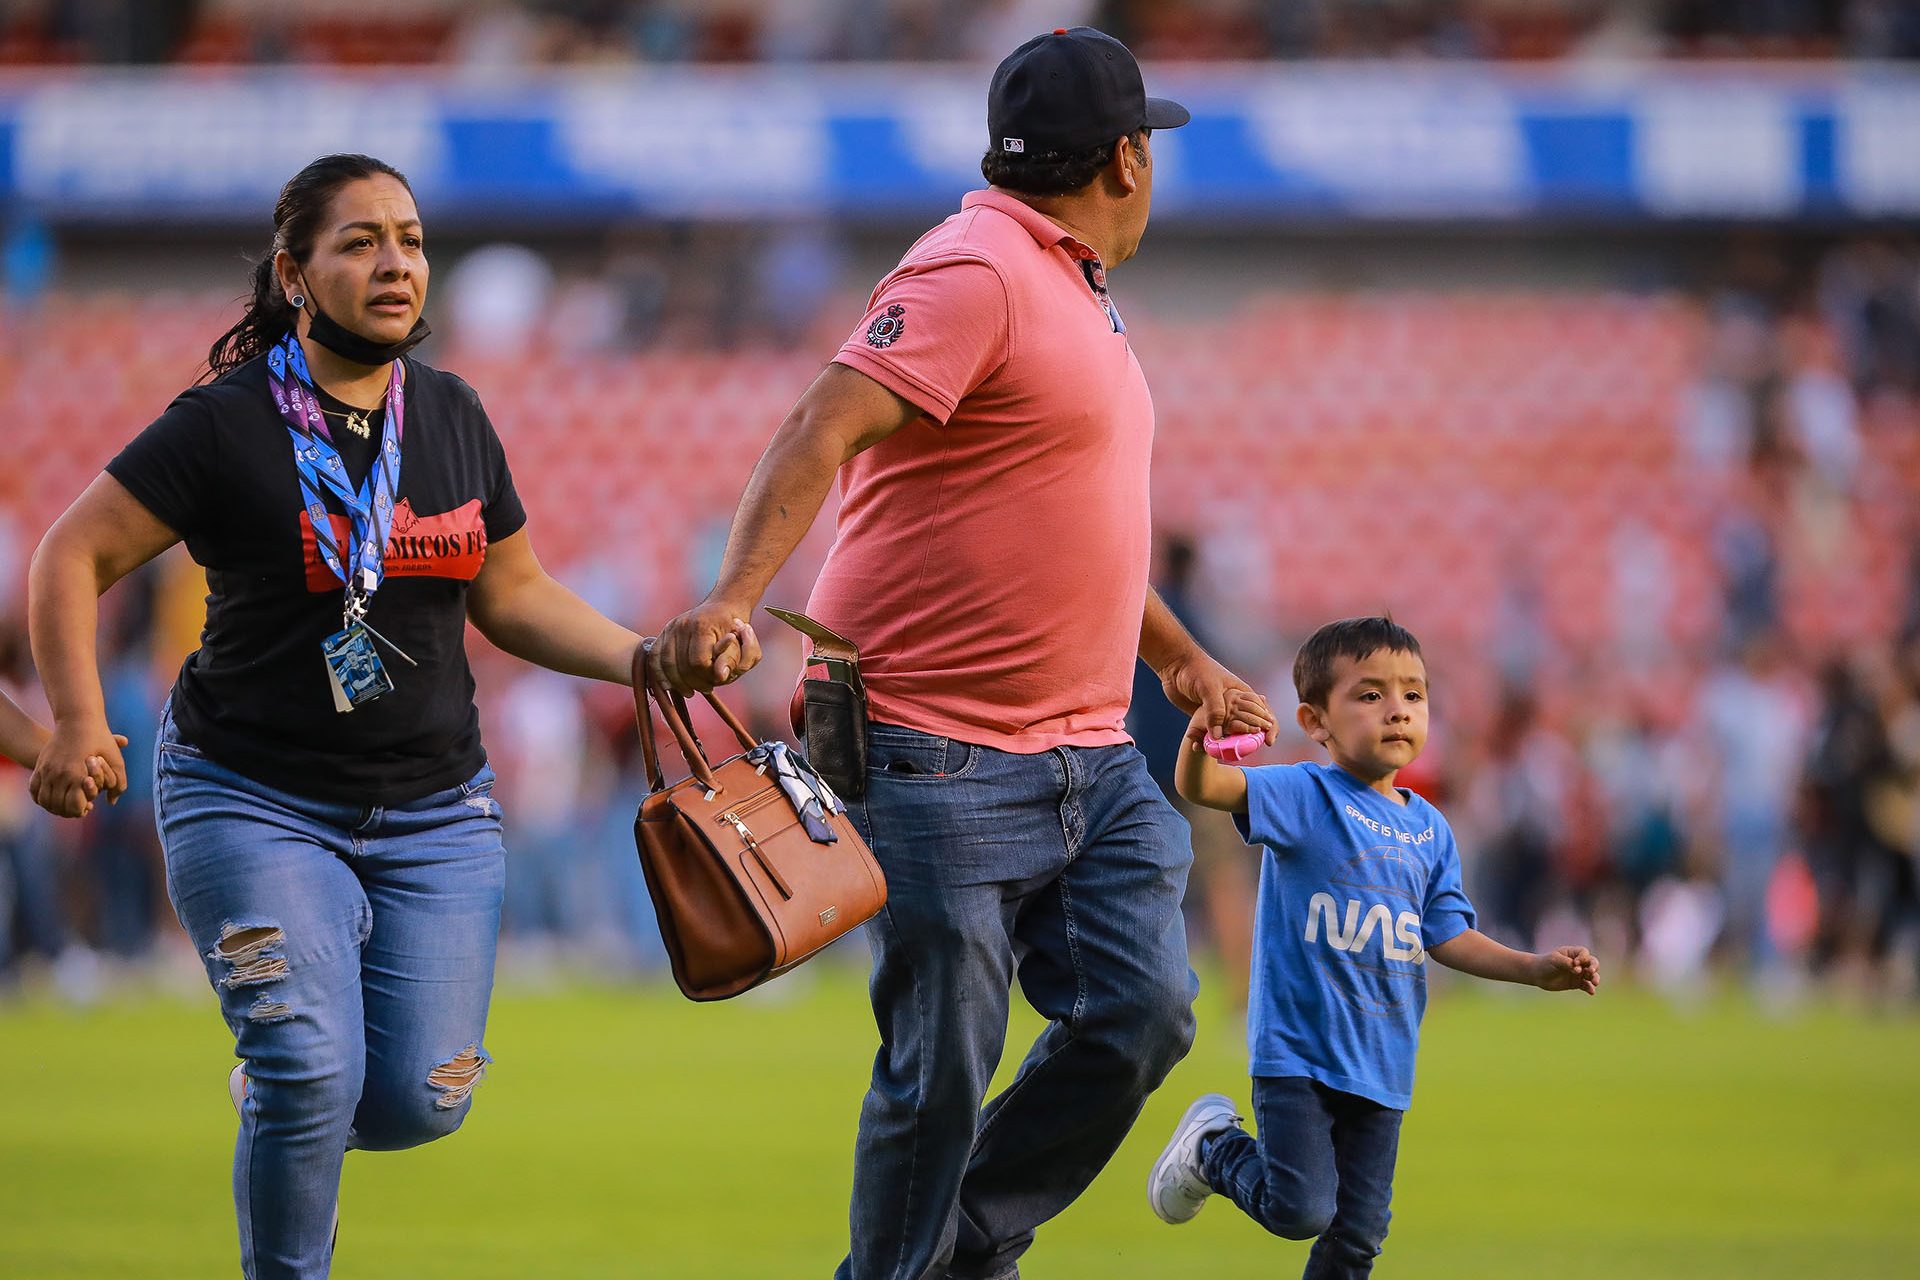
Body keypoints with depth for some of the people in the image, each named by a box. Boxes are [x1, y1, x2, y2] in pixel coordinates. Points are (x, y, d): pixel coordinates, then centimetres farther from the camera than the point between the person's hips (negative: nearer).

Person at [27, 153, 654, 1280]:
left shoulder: (454, 418, 6)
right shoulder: (225, 428, -10)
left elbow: (513, 595, 15)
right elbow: (74, 558, -8)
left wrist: (645, 659, 0)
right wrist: (79, 722, -20)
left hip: (432, 807, 5)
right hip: (254, 799, -5)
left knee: (420, 1098, -1)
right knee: (314, 1076, -17)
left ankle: (276, 1093, 32)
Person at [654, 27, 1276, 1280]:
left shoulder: (1075, 291, 19)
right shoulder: (973, 273, -12)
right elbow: (826, 430, -24)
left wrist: (1181, 658, 38)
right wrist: (733, 599, -37)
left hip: (1090, 752, 9)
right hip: (944, 754, -9)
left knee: (1141, 1012, -2)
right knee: (942, 1065, -6)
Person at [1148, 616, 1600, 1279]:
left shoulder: (1429, 829, 10)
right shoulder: (1303, 798, -9)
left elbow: (1446, 936, 11)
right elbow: (1203, 787, -23)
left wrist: (1535, 969, -2)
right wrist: (1202, 738, -45)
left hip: (1381, 1067, 6)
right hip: (1296, 1051, -6)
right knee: (1301, 1212, -12)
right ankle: (1213, 1145, 17)